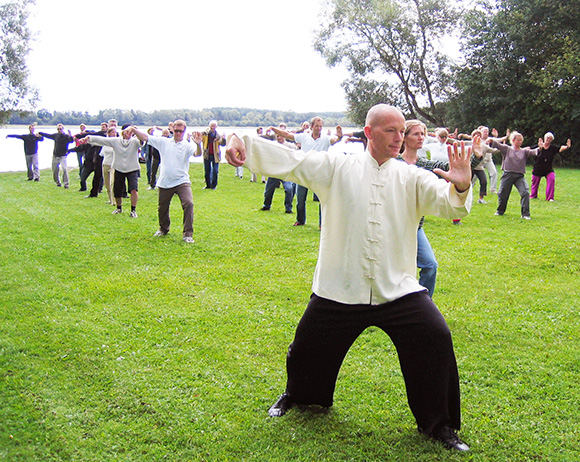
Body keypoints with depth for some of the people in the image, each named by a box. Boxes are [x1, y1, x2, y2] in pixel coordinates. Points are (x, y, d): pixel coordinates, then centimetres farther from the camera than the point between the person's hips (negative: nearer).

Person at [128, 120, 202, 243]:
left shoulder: (188, 145, -1)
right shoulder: (163, 142, 7)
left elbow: (197, 154, -20)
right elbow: (145, 137, 6)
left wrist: (198, 144, -40)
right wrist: (134, 131, -9)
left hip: (182, 182, -3)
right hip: (165, 182, 3)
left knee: (188, 203, -22)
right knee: (162, 207, 16)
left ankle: (188, 234, -14)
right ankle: (163, 229, 43)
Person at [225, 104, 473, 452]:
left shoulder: (412, 178, 5)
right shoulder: (337, 168, 2)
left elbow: (447, 203, -8)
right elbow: (289, 160, -3)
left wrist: (461, 187, -32)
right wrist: (243, 143, -17)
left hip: (398, 289, 1)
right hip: (339, 289, 0)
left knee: (435, 338, -15)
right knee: (309, 346, 10)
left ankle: (438, 423, 8)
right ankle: (298, 395, 47)